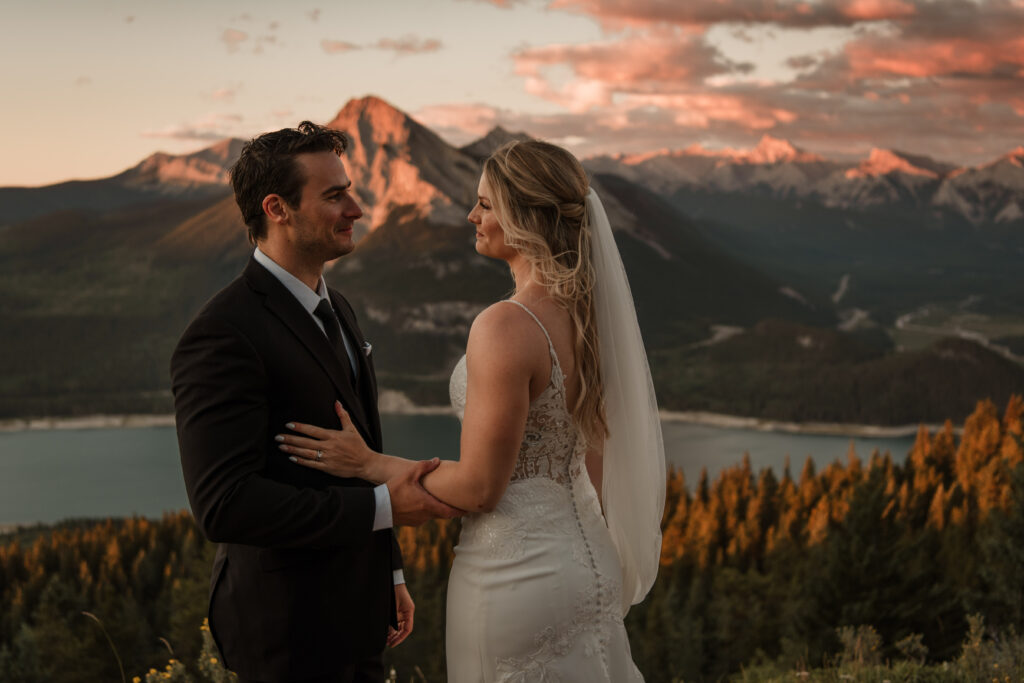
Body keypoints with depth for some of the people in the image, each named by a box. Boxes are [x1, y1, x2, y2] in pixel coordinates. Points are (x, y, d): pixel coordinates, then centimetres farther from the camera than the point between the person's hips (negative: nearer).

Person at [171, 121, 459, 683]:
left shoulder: (333, 309, 10)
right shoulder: (223, 335, -20)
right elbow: (223, 504, -26)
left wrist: (388, 574, 19)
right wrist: (383, 507, -22)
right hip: (289, 628, -8)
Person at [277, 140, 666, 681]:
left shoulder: (505, 327, -23)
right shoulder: (587, 313, 3)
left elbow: (479, 487, -19)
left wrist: (368, 463, -8)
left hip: (519, 571, -8)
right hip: (584, 556, 8)